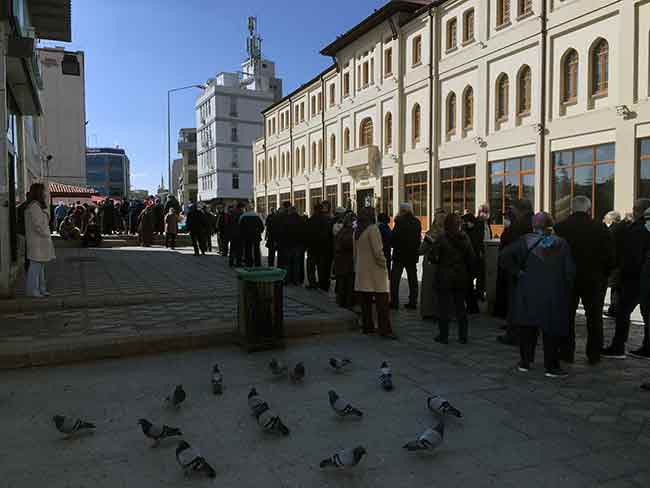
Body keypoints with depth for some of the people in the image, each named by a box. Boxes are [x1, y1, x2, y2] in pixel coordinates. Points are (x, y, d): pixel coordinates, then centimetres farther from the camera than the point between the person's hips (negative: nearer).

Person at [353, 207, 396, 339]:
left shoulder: (357, 231, 10)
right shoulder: (373, 229, -14)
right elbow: (378, 251, -17)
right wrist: (383, 264, -5)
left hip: (361, 271, 8)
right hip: (374, 270, -8)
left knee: (365, 302, 12)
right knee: (382, 303, -4)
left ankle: (367, 327, 18)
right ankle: (385, 330, -3)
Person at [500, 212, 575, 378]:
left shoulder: (525, 241, -4)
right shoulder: (561, 244, -2)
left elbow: (504, 257, -16)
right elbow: (570, 271, -3)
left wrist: (517, 272, -8)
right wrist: (566, 292, 9)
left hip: (528, 293, 1)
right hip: (554, 295, 0)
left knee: (527, 327, 12)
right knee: (552, 330, 6)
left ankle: (525, 361, 19)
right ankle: (551, 366, 11)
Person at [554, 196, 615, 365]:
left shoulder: (559, 228, -8)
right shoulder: (600, 229, -10)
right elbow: (611, 258, -7)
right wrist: (604, 275, 9)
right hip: (594, 281, 0)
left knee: (567, 317, 12)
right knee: (594, 318, 13)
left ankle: (567, 353, 16)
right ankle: (594, 355, 18)